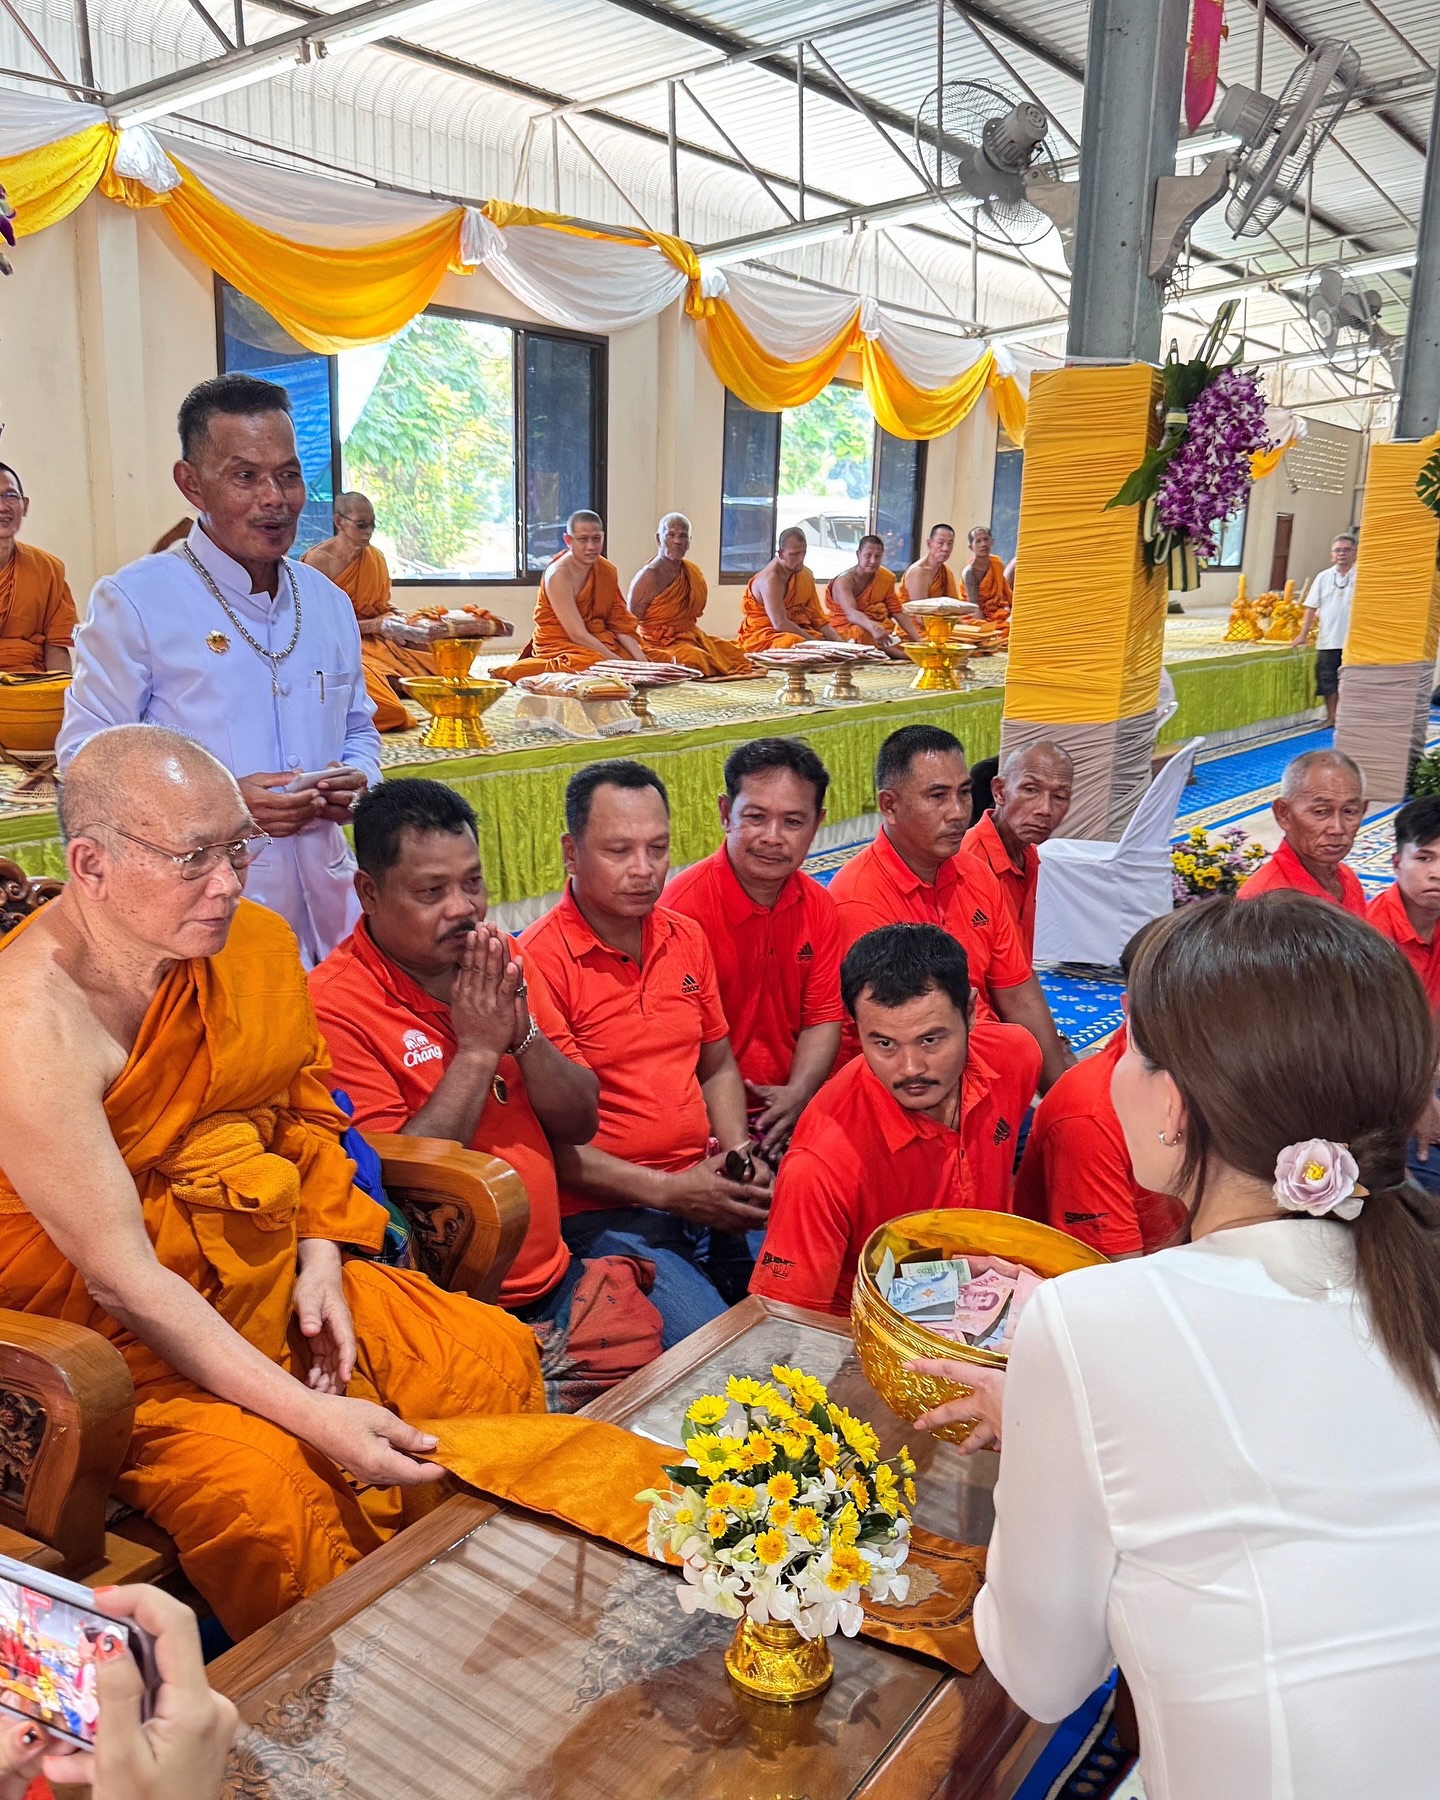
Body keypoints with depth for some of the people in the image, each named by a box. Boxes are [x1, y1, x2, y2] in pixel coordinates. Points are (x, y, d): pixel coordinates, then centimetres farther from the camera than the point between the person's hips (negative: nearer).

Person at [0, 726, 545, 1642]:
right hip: (110, 1327, -6)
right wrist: (307, 1415, -29)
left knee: (498, 1358, -7)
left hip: (269, 1266, 7)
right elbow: (124, 1278, -25)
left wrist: (325, 1257, -3)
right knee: (257, 1480, -31)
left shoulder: (258, 940, -3)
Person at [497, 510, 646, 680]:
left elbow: (620, 624, 4)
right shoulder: (558, 574, -16)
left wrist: (640, 659, -12)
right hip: (560, 645, -6)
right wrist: (617, 661, -25)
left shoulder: (608, 571, 5)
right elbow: (577, 634, -21)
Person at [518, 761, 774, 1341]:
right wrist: (668, 1191, -16)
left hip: (705, 1192, 7)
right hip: (604, 1212, -6)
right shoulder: (538, 962, -12)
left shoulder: (687, 938, 10)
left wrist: (739, 1155, 2)